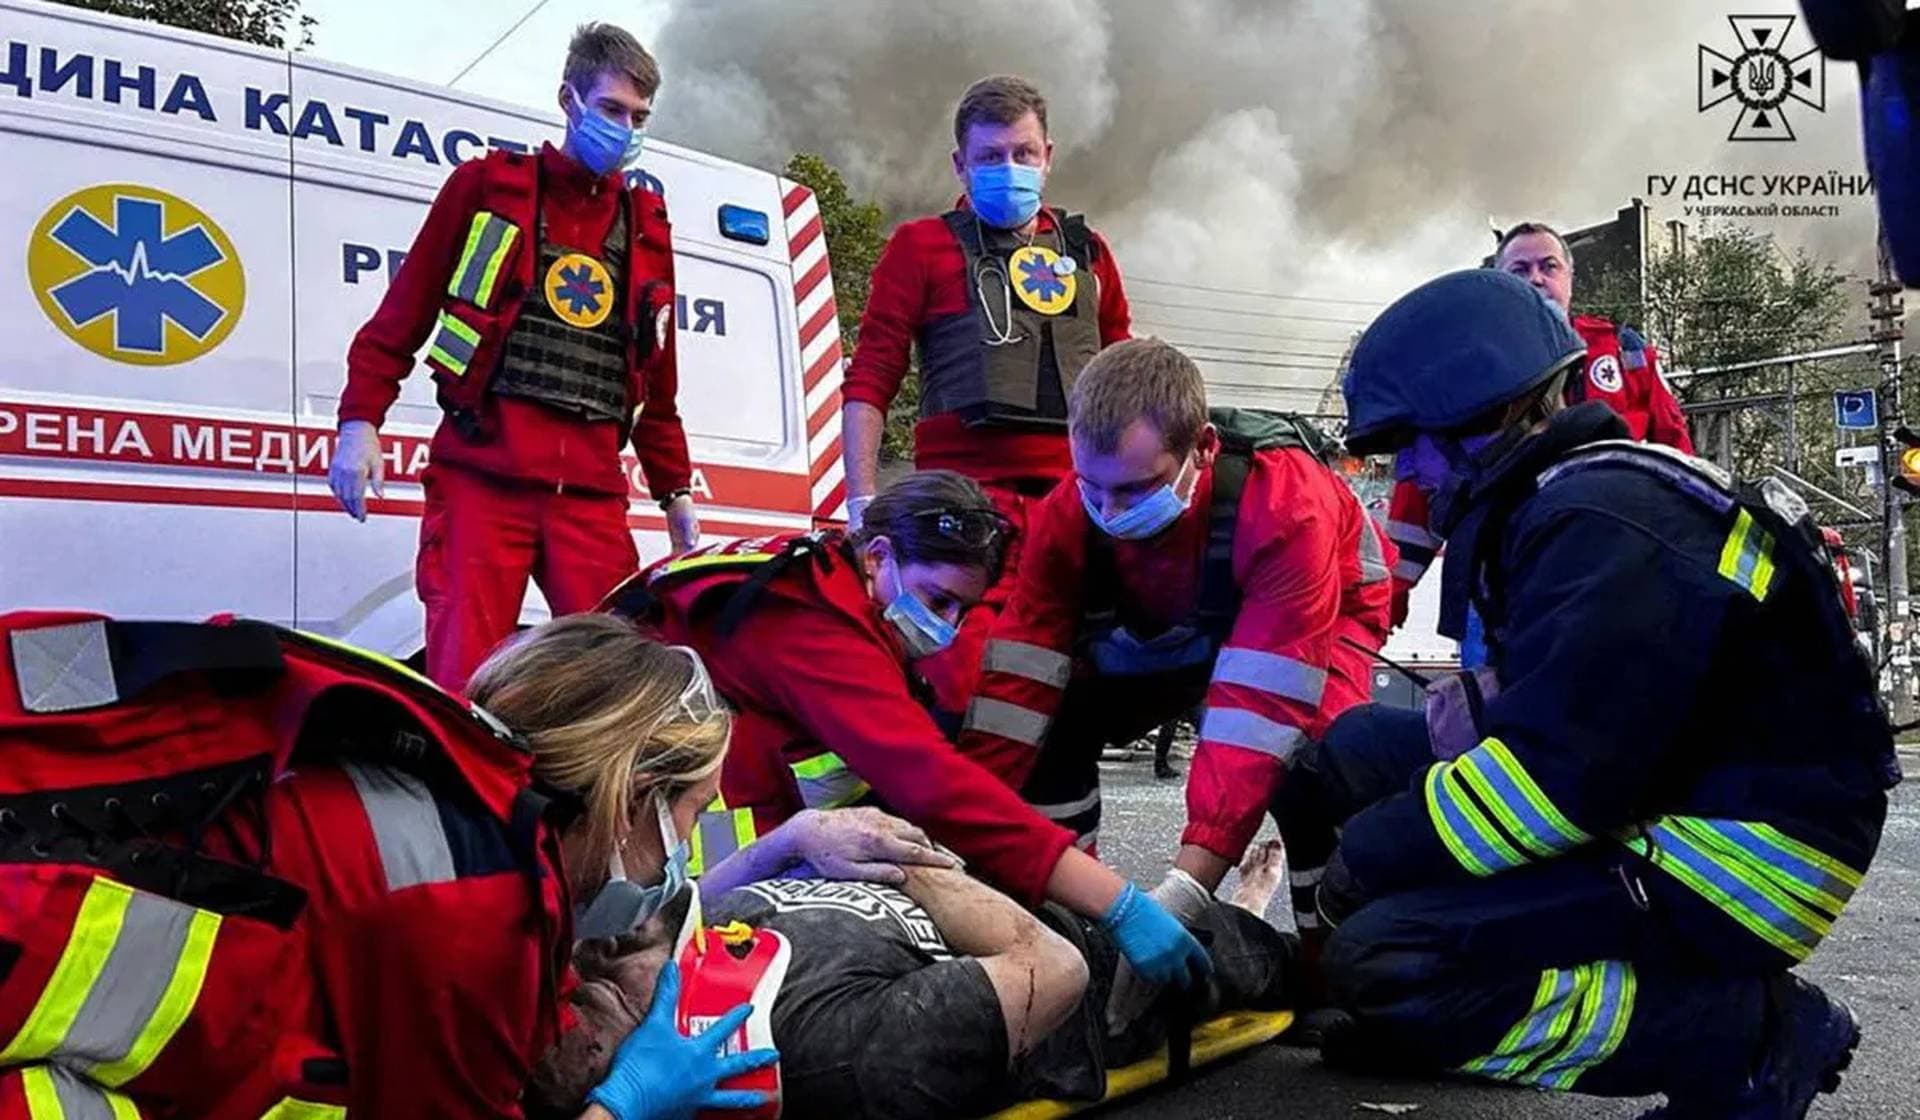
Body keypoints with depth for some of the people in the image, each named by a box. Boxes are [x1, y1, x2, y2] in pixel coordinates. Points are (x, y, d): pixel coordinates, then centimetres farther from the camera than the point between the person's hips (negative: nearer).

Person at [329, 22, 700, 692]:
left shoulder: (646, 227, 19)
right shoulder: (487, 187, 9)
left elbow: (657, 381, 23)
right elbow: (401, 316, 7)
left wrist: (674, 489, 21)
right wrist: (360, 420, -3)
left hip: (591, 491, 3)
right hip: (483, 474, -3)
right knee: (462, 674, -8)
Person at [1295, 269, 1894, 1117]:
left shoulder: (1605, 522, -22)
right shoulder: (1575, 497, 10)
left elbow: (1556, 775, -30)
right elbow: (1554, 715, 16)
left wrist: (1371, 853, -16)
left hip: (1736, 861, -10)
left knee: (1384, 962, -21)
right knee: (1357, 747, 9)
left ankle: (1748, 1035, -10)